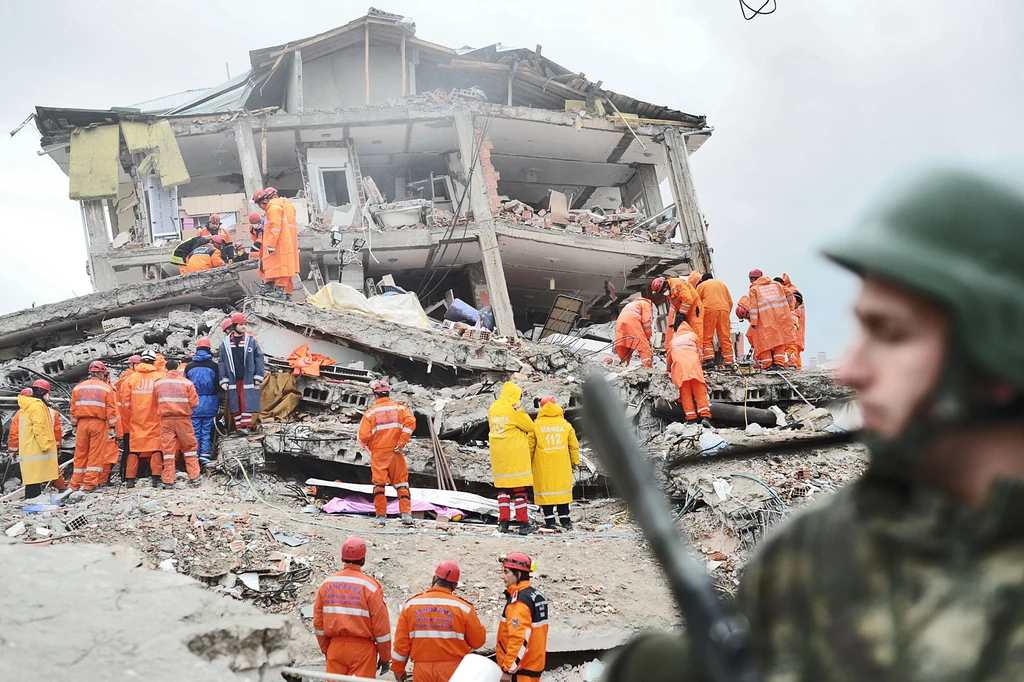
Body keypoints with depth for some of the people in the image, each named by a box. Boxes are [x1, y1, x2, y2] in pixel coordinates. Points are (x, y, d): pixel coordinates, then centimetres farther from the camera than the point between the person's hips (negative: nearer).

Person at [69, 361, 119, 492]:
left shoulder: (78, 388, 10)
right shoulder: (107, 389, 0)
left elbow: (73, 409, 11)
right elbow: (111, 410, -3)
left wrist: (74, 426, 17)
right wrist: (112, 427, 0)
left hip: (82, 423, 3)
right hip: (99, 424, -3)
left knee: (80, 455, 9)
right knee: (96, 454, 0)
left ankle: (76, 484, 12)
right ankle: (90, 483, -4)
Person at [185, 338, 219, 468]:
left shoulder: (189, 366, 3)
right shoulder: (214, 366, -3)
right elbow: (218, 385, 0)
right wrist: (220, 403, 7)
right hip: (210, 403, -1)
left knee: (195, 431, 7)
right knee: (207, 431, 4)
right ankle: (205, 456, 1)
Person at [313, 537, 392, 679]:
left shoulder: (327, 583, 3)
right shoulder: (369, 586, -10)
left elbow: (318, 622, 9)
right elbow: (381, 626, -8)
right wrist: (385, 657, 2)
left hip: (335, 647, 4)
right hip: (361, 648, -4)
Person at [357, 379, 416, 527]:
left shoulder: (370, 412, -3)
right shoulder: (399, 408, 3)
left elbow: (363, 436, -8)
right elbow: (410, 422, -12)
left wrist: (369, 447, 13)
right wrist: (401, 443, -10)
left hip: (378, 454, -1)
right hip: (396, 452, 1)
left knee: (379, 485, 7)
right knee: (401, 484, 8)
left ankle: (381, 516, 7)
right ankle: (406, 514, 0)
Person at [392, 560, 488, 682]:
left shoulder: (410, 605, 0)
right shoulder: (463, 607, -8)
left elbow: (401, 642, 4)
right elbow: (478, 641, -1)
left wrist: (398, 669, 16)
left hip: (422, 670, 2)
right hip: (453, 671, -2)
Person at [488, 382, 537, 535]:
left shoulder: (492, 408, 9)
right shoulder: (514, 408, -12)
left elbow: (493, 428, 13)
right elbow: (531, 429, -6)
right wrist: (530, 449, 10)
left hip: (498, 456, 6)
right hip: (516, 457, -6)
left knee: (503, 488, 12)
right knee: (519, 488, -1)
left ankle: (503, 521, 8)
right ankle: (523, 523, 1)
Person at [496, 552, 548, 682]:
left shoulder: (518, 601, -20)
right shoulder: (536, 595, 10)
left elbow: (519, 639, -26)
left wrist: (508, 669, -21)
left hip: (520, 669, -10)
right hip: (532, 664, 10)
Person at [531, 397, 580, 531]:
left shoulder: (536, 425, -6)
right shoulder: (565, 424, 3)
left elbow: (530, 445, -3)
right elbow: (574, 445, 6)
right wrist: (575, 461, 18)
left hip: (543, 466, -2)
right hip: (562, 464, 2)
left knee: (545, 489, 4)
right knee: (562, 488, 11)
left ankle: (549, 520, 2)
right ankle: (564, 519, 14)